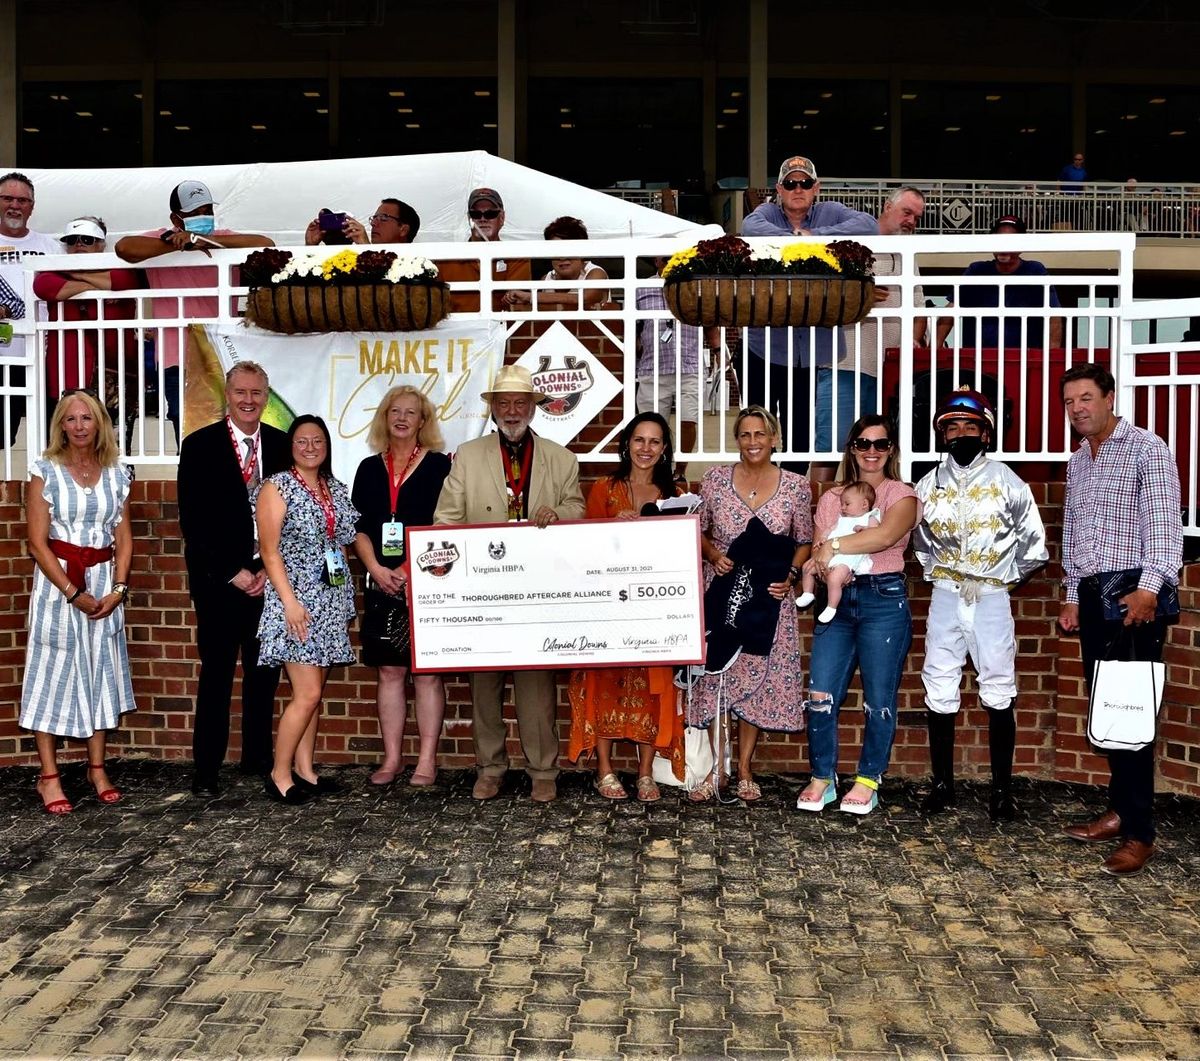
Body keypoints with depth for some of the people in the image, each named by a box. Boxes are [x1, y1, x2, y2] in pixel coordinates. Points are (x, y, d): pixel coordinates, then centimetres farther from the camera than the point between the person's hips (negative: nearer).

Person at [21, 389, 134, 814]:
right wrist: (74, 593, -14)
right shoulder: (46, 472, -4)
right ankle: (49, 776, 8)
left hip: (105, 583, 3)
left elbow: (124, 539, 7)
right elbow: (37, 542, -8)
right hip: (58, 581, -3)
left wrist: (118, 588, -6)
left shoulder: (116, 474, 6)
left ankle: (97, 768, 20)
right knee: (55, 672, 1)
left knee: (101, 671, 8)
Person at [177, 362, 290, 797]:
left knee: (264, 673, 9)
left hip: (270, 576, 3)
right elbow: (193, 521, -5)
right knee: (217, 674, 1)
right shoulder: (199, 446, -2)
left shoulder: (283, 446, 6)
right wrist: (233, 573, -10)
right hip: (219, 579, -3)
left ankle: (258, 757, 22)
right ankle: (206, 768, 10)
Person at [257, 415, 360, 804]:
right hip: (296, 601, -6)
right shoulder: (277, 487, -5)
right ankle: (279, 775, 3)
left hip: (332, 601, 6)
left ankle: (304, 771, 18)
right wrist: (290, 602, -18)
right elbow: (270, 551, -9)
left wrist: (347, 602, 12)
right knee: (308, 693, -10)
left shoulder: (338, 490, 13)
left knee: (314, 693, 10)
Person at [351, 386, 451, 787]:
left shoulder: (438, 465, 1)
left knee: (427, 672, -1)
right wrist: (376, 568, -6)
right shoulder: (369, 468, 13)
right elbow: (358, 527, 10)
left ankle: (427, 760, 5)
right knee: (389, 671, 6)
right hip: (383, 584, 4)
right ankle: (391, 758, 13)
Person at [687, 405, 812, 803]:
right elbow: (698, 531, 9)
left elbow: (804, 542, 8)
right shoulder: (715, 479, 0)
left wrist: (790, 575, -8)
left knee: (758, 678, 4)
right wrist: (713, 555, -10)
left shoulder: (796, 486, 0)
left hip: (768, 598, 0)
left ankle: (744, 768, 19)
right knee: (714, 677, -1)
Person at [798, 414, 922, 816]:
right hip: (836, 600, 4)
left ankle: (868, 781, 17)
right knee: (821, 694, -2)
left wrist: (835, 546, -13)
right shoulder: (831, 498, 16)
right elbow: (816, 554, 11)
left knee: (879, 697, 2)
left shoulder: (902, 495, 2)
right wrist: (823, 561, -13)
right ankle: (822, 778, 13)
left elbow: (887, 534, -18)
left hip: (884, 599, -3)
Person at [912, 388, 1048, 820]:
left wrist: (1005, 576, 5)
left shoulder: (1007, 483, -2)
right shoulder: (929, 485, 6)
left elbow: (1033, 545, 3)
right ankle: (942, 784, 15)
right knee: (939, 692, 4)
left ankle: (1002, 789, 10)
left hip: (991, 598, -2)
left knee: (999, 695, 0)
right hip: (945, 597, 3)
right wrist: (937, 571, 9)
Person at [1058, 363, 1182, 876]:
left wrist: (1150, 588, -24)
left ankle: (1138, 832, -4)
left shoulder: (1146, 449, -4)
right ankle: (1119, 810, 20)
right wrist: (1072, 597, 21)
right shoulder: (1077, 462, 19)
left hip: (1133, 593, -7)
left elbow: (1163, 524, -14)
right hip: (1093, 595, 7)